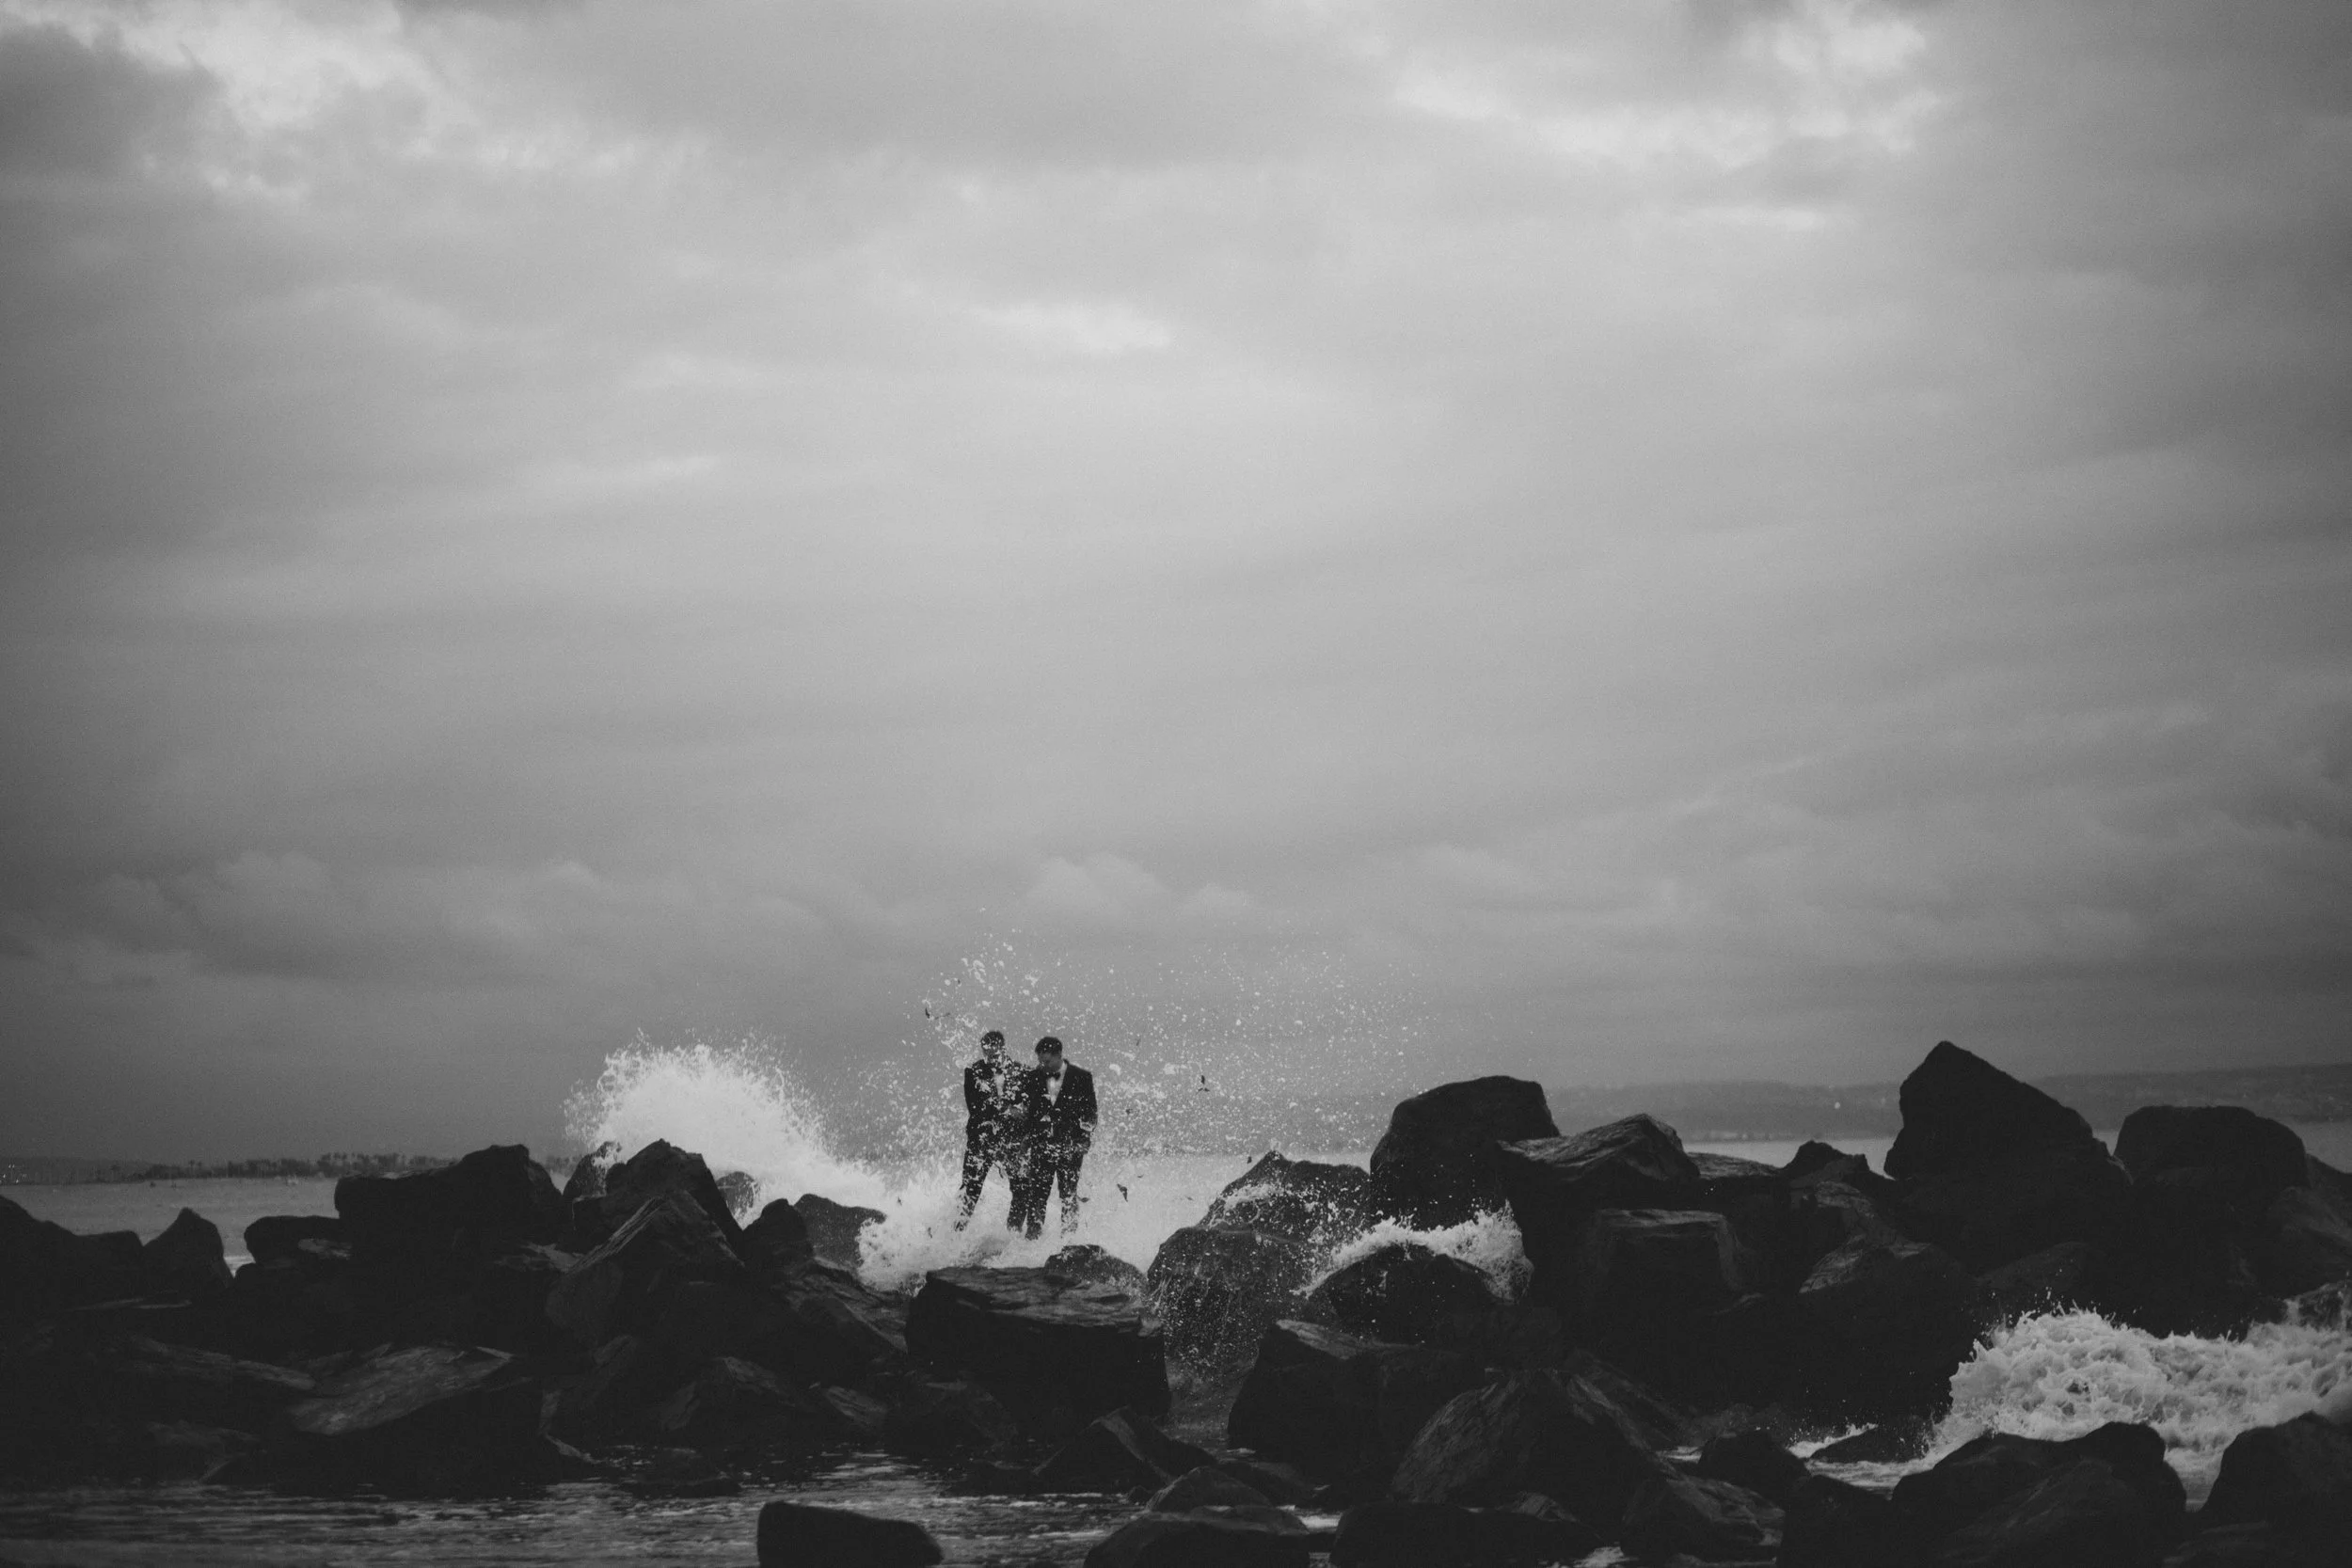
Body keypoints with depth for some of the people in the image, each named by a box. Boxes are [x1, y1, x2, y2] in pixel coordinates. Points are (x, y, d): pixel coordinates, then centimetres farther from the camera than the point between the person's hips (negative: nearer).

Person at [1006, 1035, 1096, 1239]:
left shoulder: (1081, 1077, 1)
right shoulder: (1031, 1078, 7)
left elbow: (1090, 1113, 4)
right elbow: (1025, 1111, 11)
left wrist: (1085, 1141, -4)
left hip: (1070, 1145, -2)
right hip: (1041, 1144, 2)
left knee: (1069, 1195, 1)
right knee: (1036, 1194, -1)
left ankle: (1069, 1237, 7)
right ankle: (1033, 1236, 2)